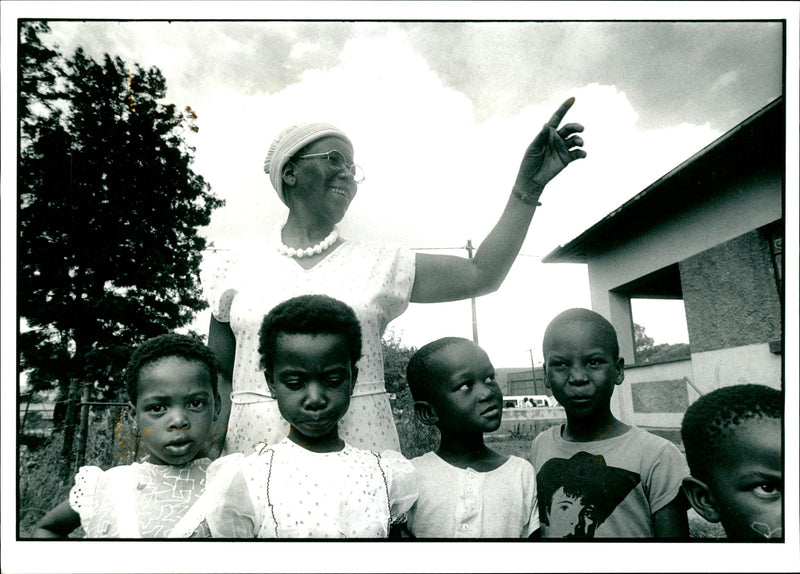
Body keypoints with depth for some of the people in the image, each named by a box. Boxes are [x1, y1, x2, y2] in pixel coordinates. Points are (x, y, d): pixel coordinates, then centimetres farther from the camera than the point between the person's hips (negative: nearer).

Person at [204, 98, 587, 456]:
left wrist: (528, 186, -3)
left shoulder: (377, 265, 7)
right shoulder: (237, 270, 8)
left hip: (362, 447, 1)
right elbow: (220, 380, 10)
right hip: (257, 451, 0)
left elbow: (481, 275, 2)